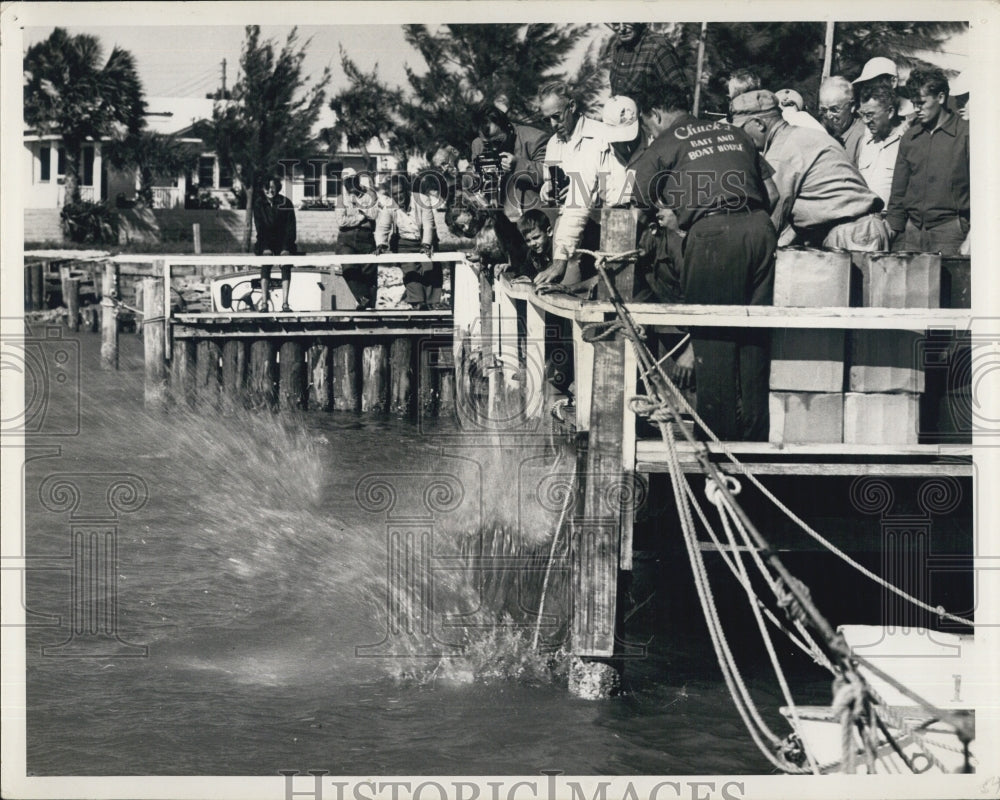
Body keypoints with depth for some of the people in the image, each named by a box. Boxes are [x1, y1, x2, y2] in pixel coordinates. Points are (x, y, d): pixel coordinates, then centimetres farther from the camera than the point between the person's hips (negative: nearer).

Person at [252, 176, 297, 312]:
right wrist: (266, 248, -18)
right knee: (266, 262, -28)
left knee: (286, 264, -26)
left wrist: (286, 248, -17)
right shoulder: (259, 203, -1)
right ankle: (264, 302, -33)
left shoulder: (286, 203, -3)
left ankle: (285, 303, -32)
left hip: (283, 241, 0)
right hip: (266, 242, 0)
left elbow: (290, 227, -6)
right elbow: (259, 227, -6)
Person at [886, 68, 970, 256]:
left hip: (949, 232, -4)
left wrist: (970, 240, -10)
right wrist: (893, 230, 9)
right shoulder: (910, 137, 14)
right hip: (912, 232, 5)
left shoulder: (965, 134, -1)